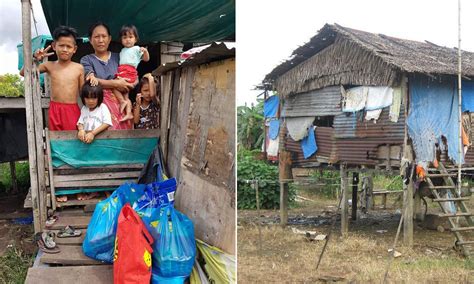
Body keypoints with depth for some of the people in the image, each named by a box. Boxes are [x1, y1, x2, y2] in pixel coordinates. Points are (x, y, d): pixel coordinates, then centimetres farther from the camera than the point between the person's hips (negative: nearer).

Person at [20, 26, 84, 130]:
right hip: (54, 110, 1)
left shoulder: (79, 68, 1)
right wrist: (34, 59, -9)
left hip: (73, 111, -1)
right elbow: (23, 73, 7)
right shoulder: (49, 66, 4)